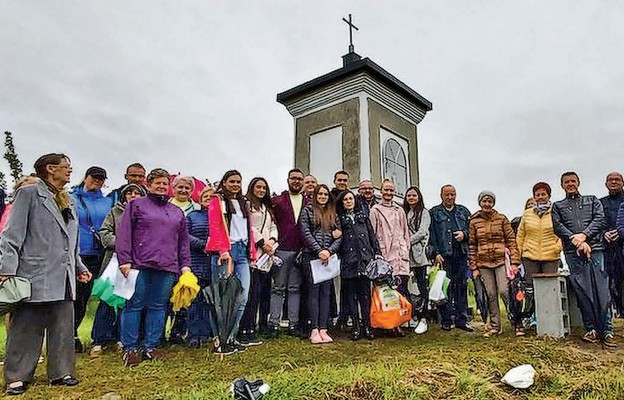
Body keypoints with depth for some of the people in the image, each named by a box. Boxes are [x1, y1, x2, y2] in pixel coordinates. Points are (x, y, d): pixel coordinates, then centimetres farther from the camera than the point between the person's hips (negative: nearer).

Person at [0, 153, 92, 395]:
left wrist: (79, 267, 18)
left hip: (64, 279, 6)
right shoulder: (29, 193, 0)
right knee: (26, 328, 2)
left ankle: (61, 372, 17)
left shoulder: (70, 203, 19)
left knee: (63, 328, 8)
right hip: (35, 275, -6)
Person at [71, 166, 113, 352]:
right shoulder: (71, 199, 6)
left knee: (84, 296, 8)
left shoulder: (107, 202, 14)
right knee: (73, 294, -4)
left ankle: (72, 333, 22)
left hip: (96, 255, 3)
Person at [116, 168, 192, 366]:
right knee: (134, 305, 1)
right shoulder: (136, 205, 6)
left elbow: (184, 241, 20)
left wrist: (185, 265, 12)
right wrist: (125, 260, -10)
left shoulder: (177, 212, 20)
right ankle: (130, 348, 11)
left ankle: (151, 346, 17)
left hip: (167, 268, 4)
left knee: (159, 307, 7)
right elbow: (123, 233, -2)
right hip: (140, 265, -4)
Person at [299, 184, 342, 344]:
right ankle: (314, 330, 2)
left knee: (325, 292, 4)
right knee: (313, 291, -3)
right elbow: (306, 233, -6)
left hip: (329, 257, 4)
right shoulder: (308, 210, 4)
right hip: (311, 256, -3)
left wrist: (329, 251, -7)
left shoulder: (333, 214, 15)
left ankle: (323, 329, 7)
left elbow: (339, 236, 8)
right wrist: (319, 251, -12)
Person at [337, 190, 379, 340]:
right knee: (351, 294, 3)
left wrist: (377, 253, 9)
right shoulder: (339, 219, 9)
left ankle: (367, 326, 7)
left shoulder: (363, 217, 17)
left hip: (365, 260, 2)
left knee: (365, 293, 1)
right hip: (348, 262, -1)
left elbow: (372, 236, 16)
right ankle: (355, 326, 10)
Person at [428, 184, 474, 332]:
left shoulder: (463, 211, 18)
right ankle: (446, 320, 5)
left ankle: (461, 320, 12)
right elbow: (432, 235, 1)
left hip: (461, 254, 3)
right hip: (444, 255, -3)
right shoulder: (434, 212, 7)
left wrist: (464, 234, -2)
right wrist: (436, 253, -9)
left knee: (462, 286, 5)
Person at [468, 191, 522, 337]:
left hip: (501, 261, -1)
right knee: (490, 295, 5)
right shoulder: (474, 222, 5)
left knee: (505, 291, -8)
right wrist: (474, 268, 2)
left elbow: (511, 241, 2)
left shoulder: (502, 219, 4)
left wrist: (514, 262, -6)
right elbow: (471, 246, 6)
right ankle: (495, 326, 15)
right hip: (484, 264, 2)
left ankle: (517, 324, 4)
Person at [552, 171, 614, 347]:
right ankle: (591, 329, 6)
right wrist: (576, 240, -12)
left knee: (602, 291, -4)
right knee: (582, 292, -2)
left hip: (595, 249, 0)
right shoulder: (558, 206, 16)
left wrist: (584, 235, -12)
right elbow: (558, 226, 2)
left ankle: (606, 331, 2)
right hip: (573, 253, 0)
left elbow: (600, 220, 3)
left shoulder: (592, 200, 18)